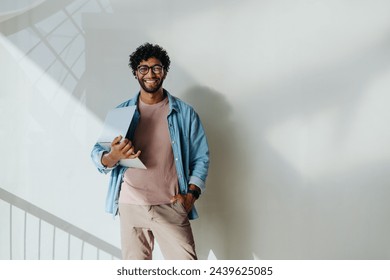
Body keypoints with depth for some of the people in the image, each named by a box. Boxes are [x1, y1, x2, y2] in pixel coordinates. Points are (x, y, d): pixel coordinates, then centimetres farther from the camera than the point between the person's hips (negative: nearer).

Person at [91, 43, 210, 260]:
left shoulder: (185, 112, 3)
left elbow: (201, 157, 4)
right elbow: (97, 154, 0)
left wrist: (191, 193, -10)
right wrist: (113, 156, -23)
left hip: (171, 207, -1)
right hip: (131, 205, 1)